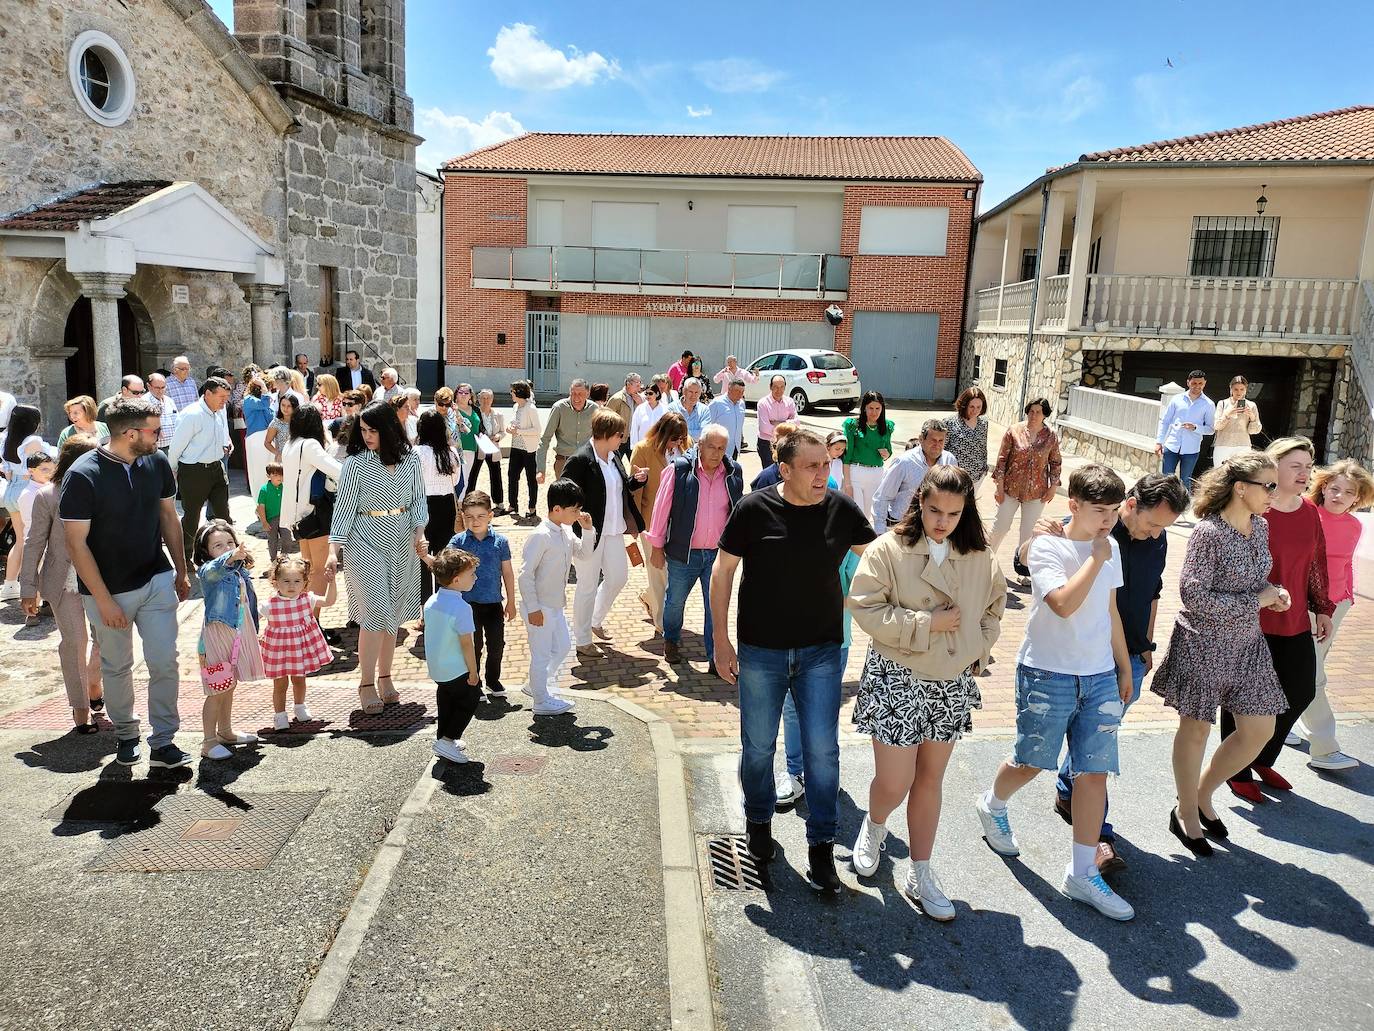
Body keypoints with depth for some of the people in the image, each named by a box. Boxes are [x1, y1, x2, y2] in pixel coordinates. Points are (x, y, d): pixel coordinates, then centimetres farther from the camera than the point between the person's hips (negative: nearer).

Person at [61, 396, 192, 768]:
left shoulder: (157, 462, -5)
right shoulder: (83, 475, -18)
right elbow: (76, 544, -16)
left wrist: (181, 572, 11)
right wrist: (104, 600, -16)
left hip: (156, 580, 3)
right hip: (108, 590, -3)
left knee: (164, 662, -3)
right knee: (117, 667, 15)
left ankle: (162, 742, 9)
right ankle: (125, 733, 36)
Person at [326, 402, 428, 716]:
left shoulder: (410, 459, 1)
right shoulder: (356, 463, -8)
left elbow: (418, 499, 7)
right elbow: (344, 507, -8)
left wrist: (420, 531, -8)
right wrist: (334, 550, -14)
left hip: (403, 544, 4)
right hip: (367, 542, -4)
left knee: (393, 613, 9)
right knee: (377, 611, -11)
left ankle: (385, 677, 21)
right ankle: (366, 684, -1)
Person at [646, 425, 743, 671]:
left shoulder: (733, 473, -1)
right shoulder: (679, 470, -12)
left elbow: (739, 510, 11)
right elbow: (662, 508, -6)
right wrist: (657, 547, -3)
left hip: (718, 553, 2)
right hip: (683, 552, -1)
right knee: (675, 601, 17)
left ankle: (715, 659, 13)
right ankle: (671, 640, 43)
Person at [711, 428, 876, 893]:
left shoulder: (842, 510, -5)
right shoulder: (754, 510, -10)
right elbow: (723, 572, -3)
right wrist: (721, 641, -4)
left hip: (821, 651, 1)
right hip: (760, 651, -1)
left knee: (822, 749, 2)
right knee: (759, 746, 14)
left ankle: (821, 845, 18)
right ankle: (759, 820, 39)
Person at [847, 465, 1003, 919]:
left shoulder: (980, 558, 1)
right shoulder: (889, 548, -13)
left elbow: (994, 608, 15)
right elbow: (865, 608, -17)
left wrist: (977, 649, 0)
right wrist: (926, 623, -19)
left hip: (953, 683, 4)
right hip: (897, 679, -4)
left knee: (930, 780, 14)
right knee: (893, 784, -2)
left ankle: (920, 876, 28)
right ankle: (874, 826, 34)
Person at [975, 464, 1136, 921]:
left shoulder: (1110, 549, 8)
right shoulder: (1047, 547, -13)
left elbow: (1110, 612, 17)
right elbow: (1063, 604, -28)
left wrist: (1125, 668, 20)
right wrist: (1096, 558, -22)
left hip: (1100, 676, 5)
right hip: (1048, 674, -5)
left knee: (1095, 772, 2)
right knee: (1030, 763, 8)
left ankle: (1083, 874, 11)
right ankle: (992, 805, 40)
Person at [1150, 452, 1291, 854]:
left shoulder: (1260, 526, 4)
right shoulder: (1208, 532, -20)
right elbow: (1194, 595, -23)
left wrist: (1272, 591, -2)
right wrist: (1256, 601, -18)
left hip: (1248, 643, 7)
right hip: (1204, 643, -7)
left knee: (1260, 730, 10)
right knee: (1196, 728, 7)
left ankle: (1203, 794, 31)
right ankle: (1185, 812, 26)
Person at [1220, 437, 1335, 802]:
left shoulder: (1309, 512, 6)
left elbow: (1317, 564, 16)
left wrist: (1322, 608, 17)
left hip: (1295, 623, 7)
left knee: (1300, 693, 14)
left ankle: (1263, 760, 36)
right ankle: (1238, 773, 24)